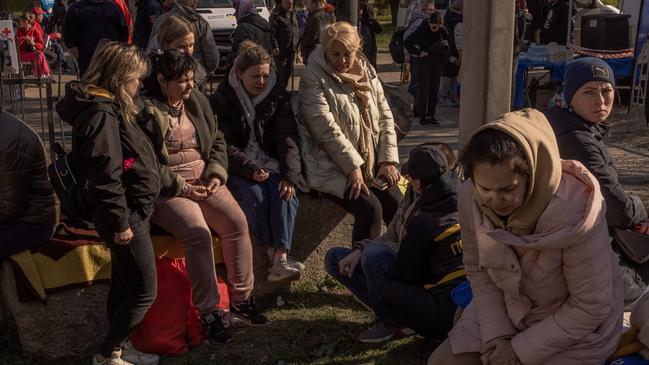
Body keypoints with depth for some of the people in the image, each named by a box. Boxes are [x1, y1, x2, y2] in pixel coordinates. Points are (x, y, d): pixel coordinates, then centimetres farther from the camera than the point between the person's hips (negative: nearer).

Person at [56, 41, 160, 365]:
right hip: (126, 214, -10)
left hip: (131, 211, 10)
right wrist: (121, 222, -20)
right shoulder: (102, 114, -22)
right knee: (144, 292, 0)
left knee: (123, 285, 20)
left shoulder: (107, 106, 10)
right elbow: (106, 176, -25)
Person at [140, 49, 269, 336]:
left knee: (237, 222, -18)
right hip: (167, 189, -6)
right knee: (198, 232, -30)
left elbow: (217, 140, 18)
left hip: (204, 180, 6)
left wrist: (216, 173, 0)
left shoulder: (197, 100, 12)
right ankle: (207, 311, -16)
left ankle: (241, 299, -5)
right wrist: (182, 186, -17)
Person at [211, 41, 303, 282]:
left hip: (270, 164, 2)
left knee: (284, 194, -27)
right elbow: (224, 145, -8)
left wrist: (289, 176, -19)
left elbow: (287, 138, -5)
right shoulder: (222, 99, -3)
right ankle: (274, 256, -27)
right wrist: (251, 170, -22)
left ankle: (281, 258, -36)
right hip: (237, 168, -2)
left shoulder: (278, 96, 4)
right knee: (254, 196, -31)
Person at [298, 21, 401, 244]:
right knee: (370, 208, -24)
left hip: (372, 164, 6)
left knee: (397, 206, -12)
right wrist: (353, 167, -19)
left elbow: (385, 118, 10)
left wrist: (388, 160, -1)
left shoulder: (367, 73, 11)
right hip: (333, 168, -6)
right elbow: (326, 129, -16)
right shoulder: (313, 79, -9)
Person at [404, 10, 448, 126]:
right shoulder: (421, 30, -12)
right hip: (424, 63, -5)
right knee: (423, 90, -4)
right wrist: (418, 52, -18)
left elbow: (447, 38, 21)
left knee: (434, 91, 6)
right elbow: (406, 42, -12)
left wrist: (445, 43, -3)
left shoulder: (442, 30, 2)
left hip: (438, 64, 5)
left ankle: (431, 115, 13)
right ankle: (422, 116, 4)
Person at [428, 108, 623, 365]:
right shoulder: (469, 197, -18)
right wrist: (496, 335, -12)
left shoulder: (574, 211, -31)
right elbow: (477, 268, -3)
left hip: (573, 329, -4)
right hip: (505, 311, 4)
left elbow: (591, 307, -21)